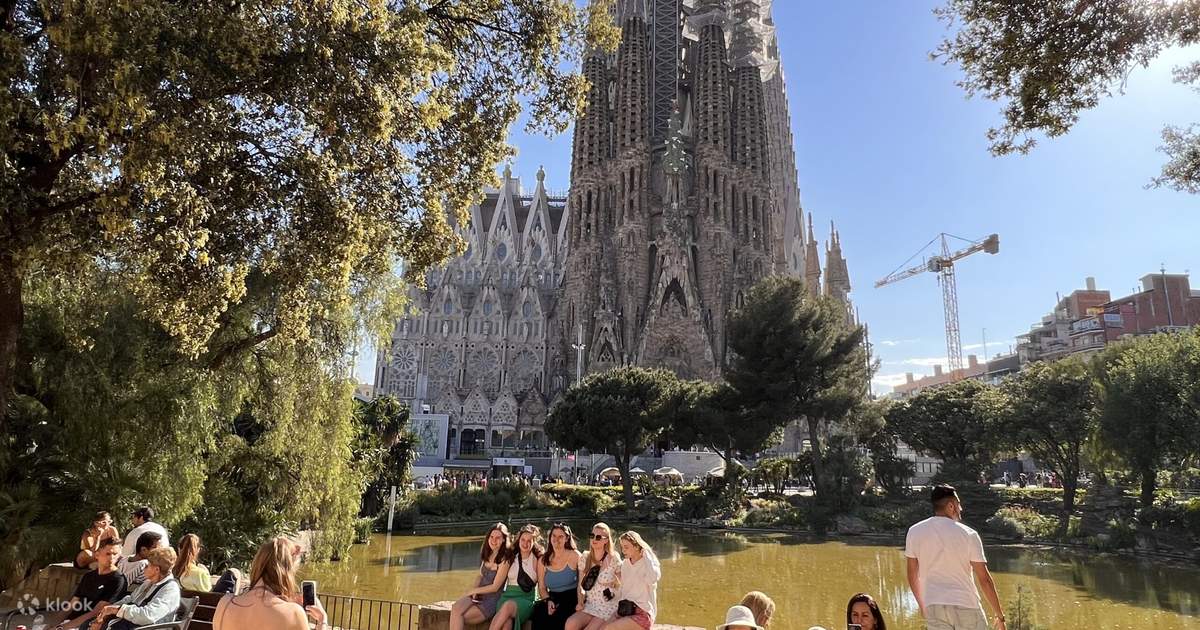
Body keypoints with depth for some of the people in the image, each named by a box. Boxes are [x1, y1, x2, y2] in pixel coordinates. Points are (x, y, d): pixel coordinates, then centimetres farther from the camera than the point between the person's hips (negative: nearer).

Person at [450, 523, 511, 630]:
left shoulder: (504, 560, -13)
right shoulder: (487, 554, 9)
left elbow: (495, 587, -12)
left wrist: (473, 591, -4)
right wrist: (474, 591, -2)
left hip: (492, 601, -6)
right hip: (477, 596, 6)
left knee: (457, 619, -22)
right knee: (455, 608, -25)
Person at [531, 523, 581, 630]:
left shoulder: (574, 556, 0)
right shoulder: (544, 560, 10)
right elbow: (542, 588, 10)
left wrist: (579, 604, -15)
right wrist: (548, 601, -10)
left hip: (571, 597, -3)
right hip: (552, 598, 3)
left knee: (557, 617, -32)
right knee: (538, 611, -29)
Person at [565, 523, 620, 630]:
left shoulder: (613, 559, -6)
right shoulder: (585, 558, 6)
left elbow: (622, 585, 4)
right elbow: (581, 584, 12)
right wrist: (580, 601, -1)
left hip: (608, 607, -3)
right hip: (589, 606, 4)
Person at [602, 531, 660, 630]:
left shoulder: (648, 565, -6)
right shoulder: (625, 564, 12)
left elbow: (652, 578, -32)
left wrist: (646, 555, -18)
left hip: (642, 614, -6)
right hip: (624, 612, 6)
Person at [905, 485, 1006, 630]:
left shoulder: (915, 532, 0)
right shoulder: (968, 534, -7)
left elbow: (913, 575, 6)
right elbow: (984, 579, -6)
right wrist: (1000, 615, 3)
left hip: (933, 607, 2)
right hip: (966, 607, -2)